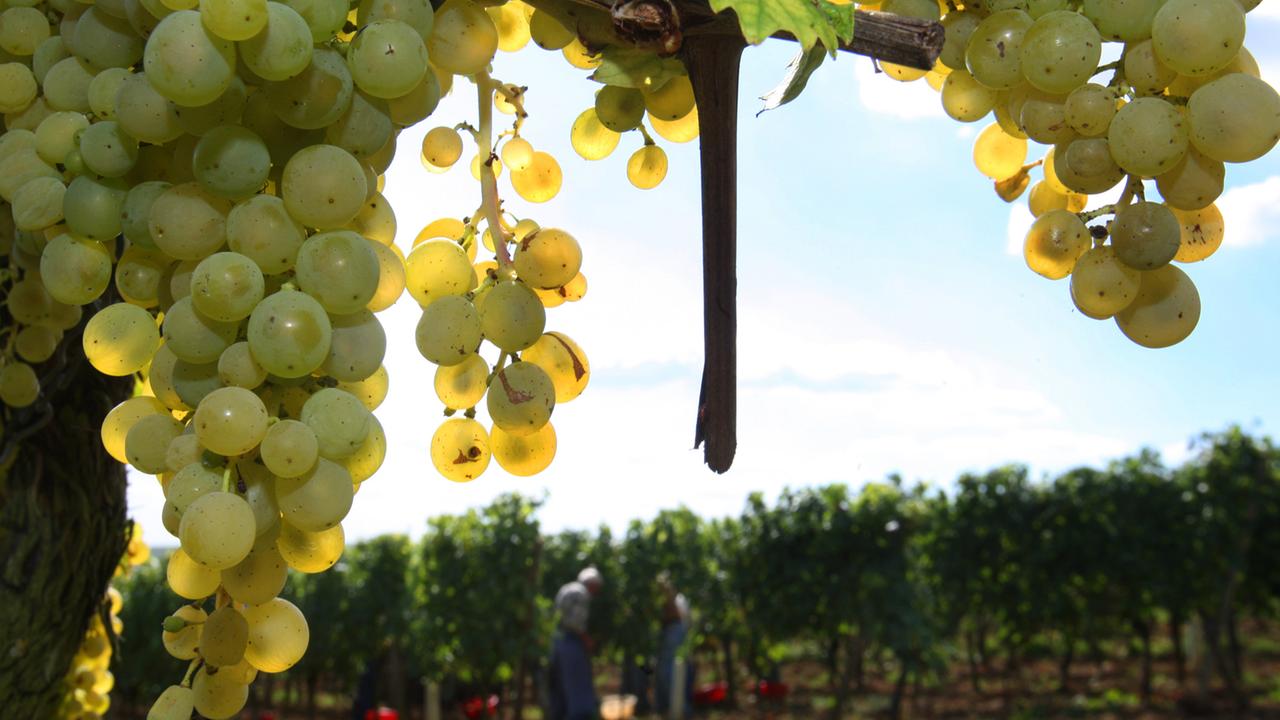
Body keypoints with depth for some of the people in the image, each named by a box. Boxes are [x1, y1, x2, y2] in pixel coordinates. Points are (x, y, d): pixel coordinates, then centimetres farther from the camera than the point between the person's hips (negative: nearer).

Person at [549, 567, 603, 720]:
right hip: (572, 643, -9)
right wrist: (587, 640, -8)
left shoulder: (565, 590, 20)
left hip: (557, 642, 9)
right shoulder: (581, 593, -9)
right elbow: (575, 622, -19)